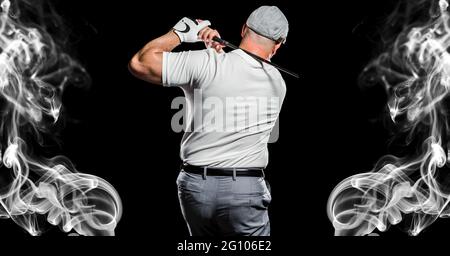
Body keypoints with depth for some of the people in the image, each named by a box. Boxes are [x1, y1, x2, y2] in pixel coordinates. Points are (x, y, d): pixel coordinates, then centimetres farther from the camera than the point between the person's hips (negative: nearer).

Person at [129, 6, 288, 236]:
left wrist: (179, 33, 1)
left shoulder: (206, 63, -12)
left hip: (195, 186, 0)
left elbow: (140, 63, -9)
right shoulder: (278, 82, 1)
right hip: (245, 190, 0)